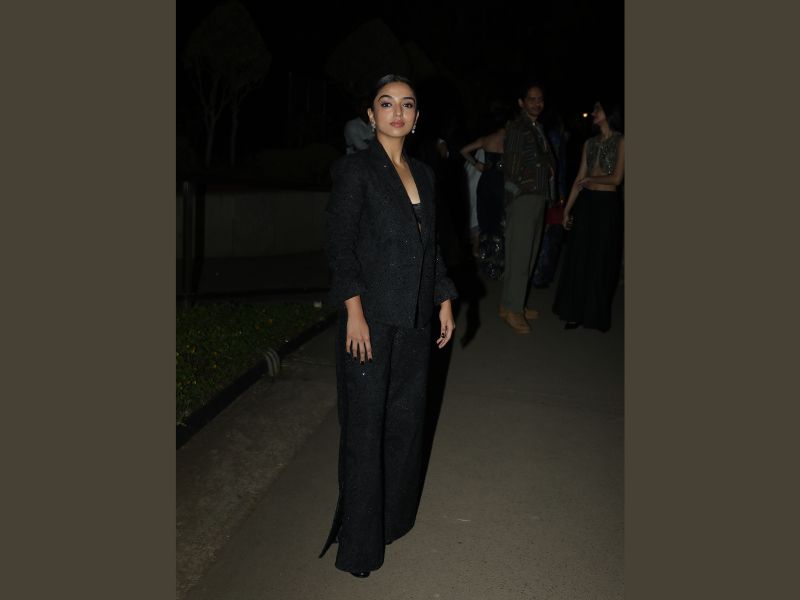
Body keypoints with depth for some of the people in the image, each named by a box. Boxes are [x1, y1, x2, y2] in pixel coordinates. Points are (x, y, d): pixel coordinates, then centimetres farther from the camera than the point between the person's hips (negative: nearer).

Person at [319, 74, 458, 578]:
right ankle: (359, 541, 16)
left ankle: (396, 513, 35)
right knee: (366, 426, 1)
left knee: (407, 418, 15)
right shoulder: (355, 169, -7)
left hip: (415, 318, 6)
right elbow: (340, 244, -11)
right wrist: (354, 311, -18)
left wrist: (445, 301, 10)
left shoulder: (424, 173, 12)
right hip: (372, 317, -6)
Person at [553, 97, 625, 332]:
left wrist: (590, 179, -1)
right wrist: (567, 209, 7)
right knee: (579, 257, 5)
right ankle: (575, 312, 15)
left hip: (607, 205, -4)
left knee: (601, 260, 4)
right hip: (585, 203, 4)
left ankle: (597, 315, 17)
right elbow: (579, 179, 10)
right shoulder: (590, 143, 11)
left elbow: (617, 178, -10)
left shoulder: (620, 142, -4)